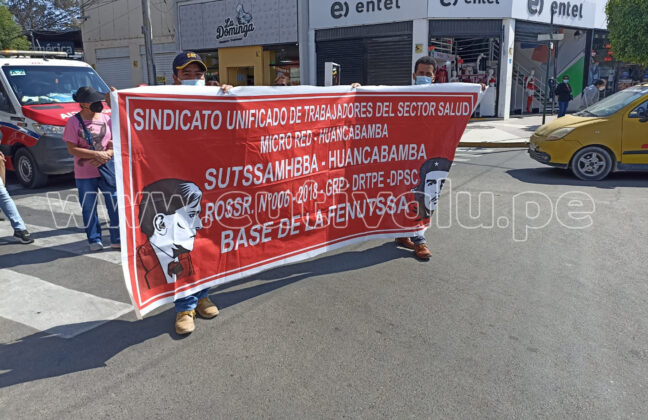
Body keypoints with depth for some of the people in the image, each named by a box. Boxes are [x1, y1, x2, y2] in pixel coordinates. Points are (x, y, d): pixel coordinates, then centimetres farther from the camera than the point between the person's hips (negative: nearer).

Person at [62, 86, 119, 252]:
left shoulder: (106, 119, 6)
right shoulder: (74, 122, -4)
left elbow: (115, 143, 6)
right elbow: (72, 149, -9)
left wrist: (106, 155, -14)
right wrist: (96, 154, -17)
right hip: (84, 174, -2)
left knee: (115, 205, 0)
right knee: (89, 208, 5)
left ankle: (117, 239, 11)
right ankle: (94, 240, 19)